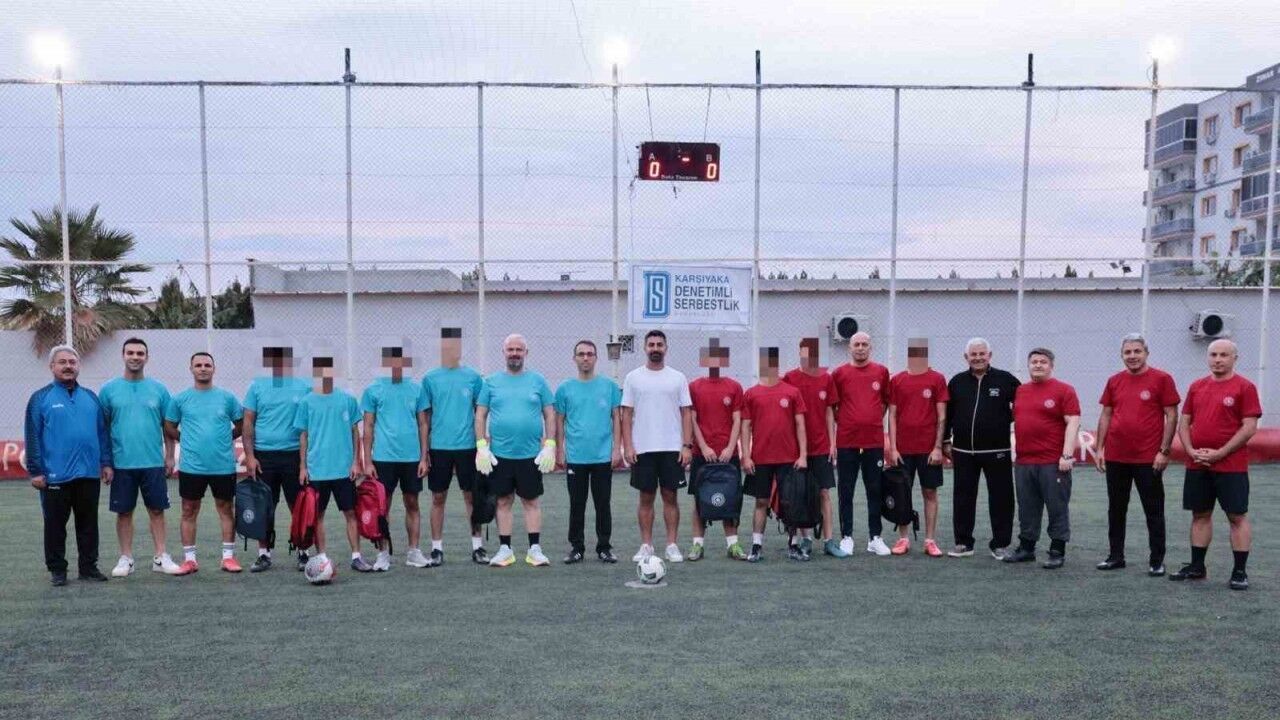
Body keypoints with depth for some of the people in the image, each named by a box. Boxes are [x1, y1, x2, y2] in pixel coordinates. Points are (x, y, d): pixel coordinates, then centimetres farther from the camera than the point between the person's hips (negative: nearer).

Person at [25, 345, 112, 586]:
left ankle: (88, 566, 19)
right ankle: (57, 570, 16)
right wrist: (35, 471, -8)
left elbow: (102, 432, 13)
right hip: (55, 476, -3)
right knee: (55, 525, 5)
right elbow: (32, 437, -4)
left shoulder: (90, 397, 11)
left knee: (88, 524, 10)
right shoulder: (41, 398, -1)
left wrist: (106, 463, 8)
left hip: (90, 475, 4)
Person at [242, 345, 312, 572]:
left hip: (295, 456, -1)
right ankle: (264, 554, 17)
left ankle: (303, 553, 15)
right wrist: (249, 455, -5)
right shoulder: (257, 386, 6)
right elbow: (248, 423, 4)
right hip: (264, 456, 1)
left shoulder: (304, 387, 3)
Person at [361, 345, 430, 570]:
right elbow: (368, 427, 2)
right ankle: (383, 554, 13)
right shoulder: (374, 390, 1)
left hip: (412, 457, 2)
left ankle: (414, 552, 17)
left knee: (412, 503, 8)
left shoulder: (416, 389, 5)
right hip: (383, 458, -1)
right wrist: (367, 461, -3)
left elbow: (423, 425, 8)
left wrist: (424, 458, 2)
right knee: (383, 506, 4)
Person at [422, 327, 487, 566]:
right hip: (439, 447, 0)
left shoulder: (472, 377, 2)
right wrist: (424, 449, 0)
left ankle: (477, 546, 15)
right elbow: (425, 416, 4)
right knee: (438, 498, 6)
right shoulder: (430, 379, 2)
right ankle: (437, 549, 15)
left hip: (467, 446, 0)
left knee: (471, 496, 6)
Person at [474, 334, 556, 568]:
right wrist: (481, 447, -3)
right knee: (503, 501, 7)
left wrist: (549, 446, -4)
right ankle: (505, 549, 16)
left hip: (531, 454, -1)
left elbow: (550, 415, 4)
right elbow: (480, 415, 5)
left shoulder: (538, 381, 4)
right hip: (499, 454, 1)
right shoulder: (491, 382, 5)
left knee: (531, 501, 5)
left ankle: (535, 549, 12)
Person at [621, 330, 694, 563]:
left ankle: (672, 545, 12)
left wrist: (687, 445, -6)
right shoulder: (633, 377, 4)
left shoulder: (677, 378, 4)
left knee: (670, 496, 5)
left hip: (672, 448, 0)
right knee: (646, 497, 6)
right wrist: (627, 446, -6)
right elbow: (626, 414, 3)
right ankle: (646, 546, 14)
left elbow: (686, 413, 3)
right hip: (643, 449, 0)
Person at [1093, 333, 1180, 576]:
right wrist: (1099, 448, 6)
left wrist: (1164, 451, -10)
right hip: (1115, 458, 4)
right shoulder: (1114, 381, 8)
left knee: (1154, 511, 5)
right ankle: (1115, 556, 22)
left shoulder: (1162, 379, -4)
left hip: (1148, 459, -4)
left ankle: (1156, 560, 14)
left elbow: (1171, 416, -5)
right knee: (1116, 510, 12)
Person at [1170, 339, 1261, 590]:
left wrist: (1219, 453, -15)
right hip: (1196, 466, 5)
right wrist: (1191, 450, -3)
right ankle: (1196, 567, 20)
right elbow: (1184, 423, 13)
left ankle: (1240, 572, 7)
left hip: (1231, 466, -5)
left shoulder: (1245, 387, -4)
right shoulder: (1196, 387, 10)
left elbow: (1249, 427, -10)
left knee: (1238, 516, 0)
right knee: (1200, 515, 11)